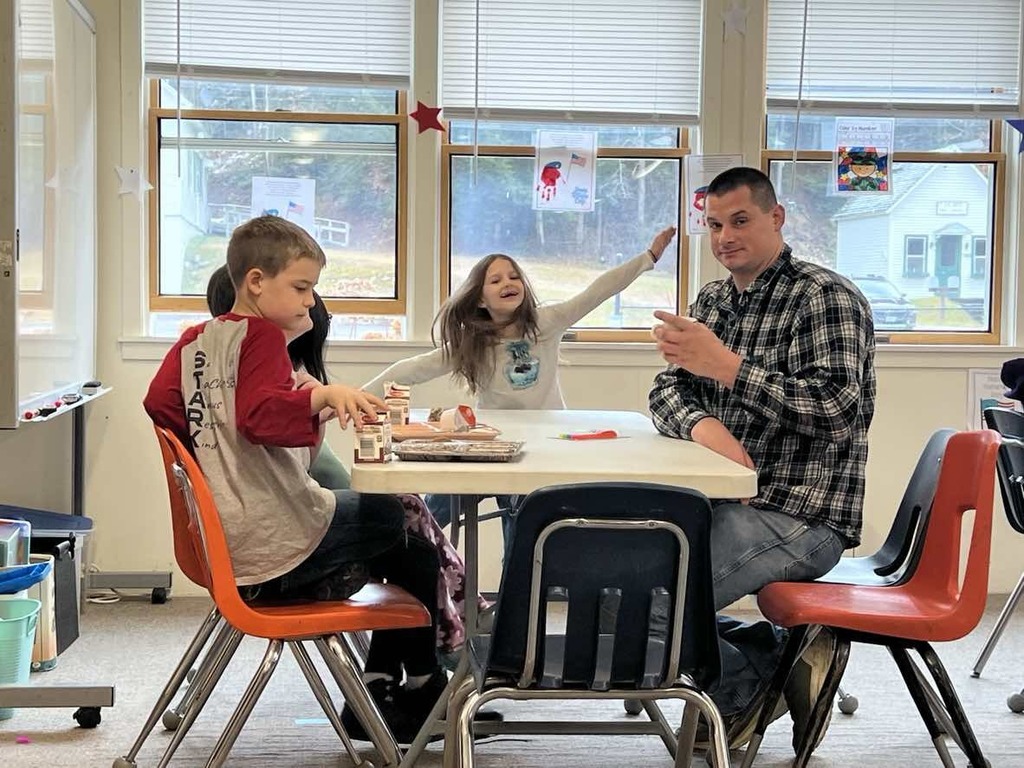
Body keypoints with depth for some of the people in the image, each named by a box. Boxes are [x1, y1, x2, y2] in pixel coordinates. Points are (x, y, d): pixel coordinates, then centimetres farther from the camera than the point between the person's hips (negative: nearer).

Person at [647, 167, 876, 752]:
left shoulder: (825, 297, -9)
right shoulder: (715, 300, 16)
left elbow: (835, 410, -21)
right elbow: (667, 390, 12)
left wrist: (724, 364, -25)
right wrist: (701, 423, -13)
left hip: (799, 517, -9)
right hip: (728, 502, 9)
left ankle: (754, 676, 5)